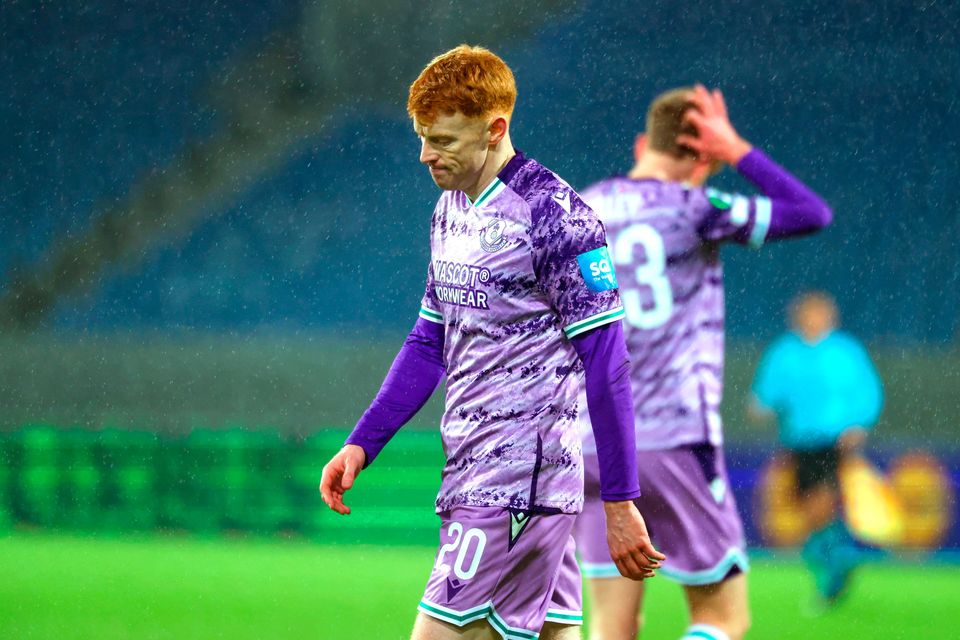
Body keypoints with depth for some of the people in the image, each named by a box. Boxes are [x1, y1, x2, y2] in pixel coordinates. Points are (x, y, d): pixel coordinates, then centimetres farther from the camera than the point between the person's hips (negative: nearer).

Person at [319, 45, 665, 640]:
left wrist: (620, 505, -14)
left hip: (518, 481, -8)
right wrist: (362, 444, 14)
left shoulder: (556, 217, -13)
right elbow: (431, 341, 23)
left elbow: (606, 366, -13)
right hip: (472, 474, 8)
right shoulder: (450, 210, 14)